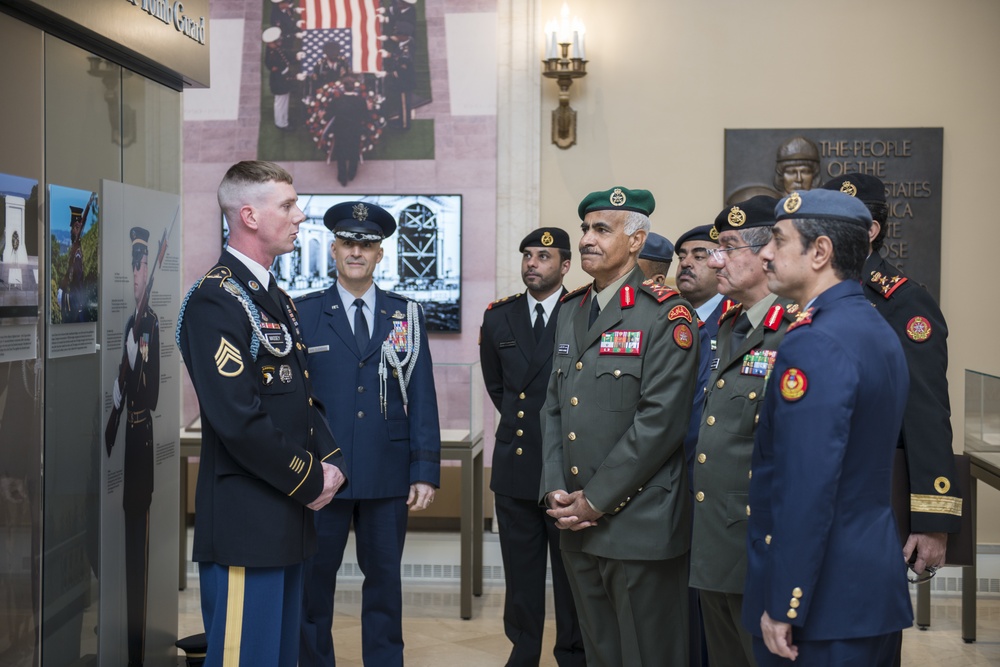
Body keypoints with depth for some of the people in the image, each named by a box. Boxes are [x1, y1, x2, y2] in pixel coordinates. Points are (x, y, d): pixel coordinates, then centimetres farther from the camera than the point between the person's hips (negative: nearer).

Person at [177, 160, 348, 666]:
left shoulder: (275, 298, 15)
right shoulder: (214, 300, -15)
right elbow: (238, 419, -23)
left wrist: (330, 463, 3)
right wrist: (309, 481, -13)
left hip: (287, 519, 9)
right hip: (245, 525, -9)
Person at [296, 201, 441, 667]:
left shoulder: (407, 315, 5)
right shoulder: (303, 314, 1)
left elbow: (422, 398, 3)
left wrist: (426, 471, -3)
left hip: (388, 476, 1)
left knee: (384, 580, 11)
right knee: (314, 580, 9)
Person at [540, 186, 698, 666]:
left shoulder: (665, 315, -10)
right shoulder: (570, 309, 13)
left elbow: (661, 420, -17)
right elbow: (554, 407, 13)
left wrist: (596, 499, -15)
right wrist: (555, 491, 0)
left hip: (639, 525, -6)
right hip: (577, 525, 7)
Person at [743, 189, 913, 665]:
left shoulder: (813, 344, -20)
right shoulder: (877, 331, 10)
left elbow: (807, 490, -24)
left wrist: (783, 608, -19)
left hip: (825, 594, -9)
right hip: (875, 577, 9)